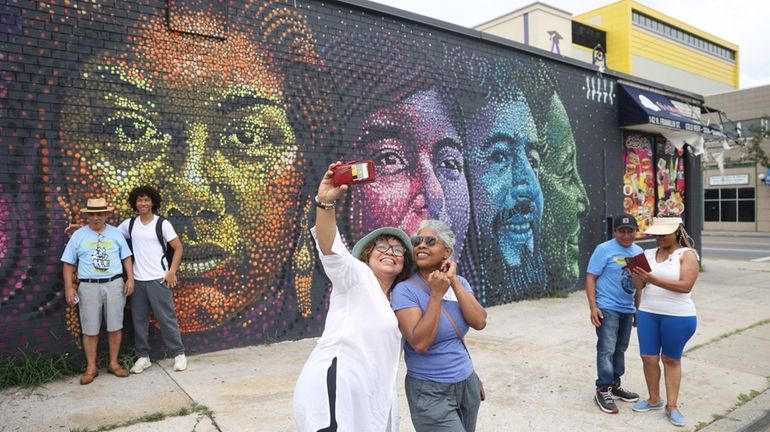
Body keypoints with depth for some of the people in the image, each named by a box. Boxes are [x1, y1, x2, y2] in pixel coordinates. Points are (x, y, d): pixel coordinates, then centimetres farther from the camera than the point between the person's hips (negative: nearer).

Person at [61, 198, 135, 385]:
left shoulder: (116, 233, 7)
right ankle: (91, 367, 15)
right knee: (90, 329, 4)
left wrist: (130, 279, -2)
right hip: (89, 287, 0)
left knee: (115, 326, 4)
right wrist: (69, 287, -3)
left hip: (114, 284, 1)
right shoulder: (78, 236, 4)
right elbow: (68, 264, 5)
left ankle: (113, 363, 17)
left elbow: (126, 257, 9)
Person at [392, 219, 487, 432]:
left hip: (467, 383, 6)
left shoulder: (459, 282, 1)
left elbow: (479, 322, -12)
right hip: (431, 391, -5)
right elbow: (420, 343, -24)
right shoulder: (405, 290, -15)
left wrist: (454, 282, -16)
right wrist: (437, 294, -25)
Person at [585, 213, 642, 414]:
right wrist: (593, 307, -18)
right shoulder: (604, 249, -11)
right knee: (606, 349, -7)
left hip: (627, 309, 7)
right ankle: (603, 390, 3)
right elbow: (590, 278, -12)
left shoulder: (639, 251, 9)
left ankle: (614, 385, 29)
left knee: (620, 349, 16)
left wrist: (637, 308, 18)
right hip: (607, 308, -6)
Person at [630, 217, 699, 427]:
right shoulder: (649, 254, 6)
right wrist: (638, 274, -16)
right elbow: (639, 286, 5)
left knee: (671, 360, 9)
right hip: (648, 313, 4)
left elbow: (685, 285, -19)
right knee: (649, 358, 8)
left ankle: (672, 406, 21)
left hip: (678, 317, -4)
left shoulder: (687, 254, -6)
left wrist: (653, 279, -25)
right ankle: (654, 399, 27)